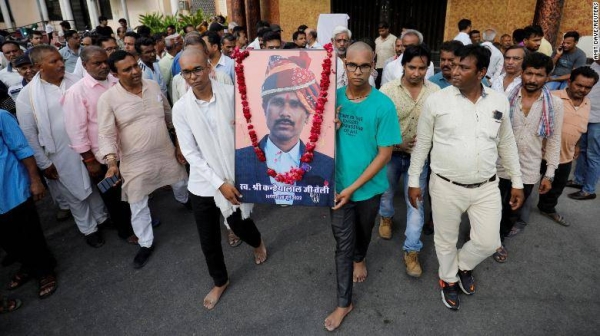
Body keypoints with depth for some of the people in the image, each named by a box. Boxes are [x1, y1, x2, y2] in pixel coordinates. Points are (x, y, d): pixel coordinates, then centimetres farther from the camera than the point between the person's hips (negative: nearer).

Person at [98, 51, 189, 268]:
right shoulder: (108, 98, -14)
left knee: (181, 184, 25)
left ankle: (187, 202, 61)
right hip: (135, 161, -3)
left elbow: (170, 117, 7)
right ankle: (146, 244, 30)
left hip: (166, 153, 3)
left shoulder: (153, 86, -2)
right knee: (138, 206, 9)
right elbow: (106, 134, -14)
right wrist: (111, 162, -29)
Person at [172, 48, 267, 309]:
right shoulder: (181, 109, -8)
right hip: (203, 184, 1)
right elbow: (190, 153, -9)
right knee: (209, 240, 13)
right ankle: (220, 281, 41)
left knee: (239, 225, 20)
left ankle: (257, 242, 57)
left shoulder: (232, 94, -11)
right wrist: (219, 183, -15)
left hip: (236, 177, -1)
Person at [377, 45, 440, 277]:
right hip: (391, 153, 0)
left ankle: (411, 251, 15)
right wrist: (397, 145, -19)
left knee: (416, 202, 2)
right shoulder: (387, 90, -15)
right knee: (387, 191, 23)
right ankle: (386, 217, 55)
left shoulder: (435, 92, -10)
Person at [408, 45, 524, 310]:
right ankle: (448, 279, 43)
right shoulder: (436, 101, -10)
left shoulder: (499, 102, 0)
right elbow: (422, 143, -2)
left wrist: (517, 182, 12)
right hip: (446, 187, -2)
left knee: (488, 242, 9)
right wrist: (413, 181, 0)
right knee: (446, 241, 14)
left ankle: (464, 265, 43)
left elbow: (506, 144, 11)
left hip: (486, 187, 3)